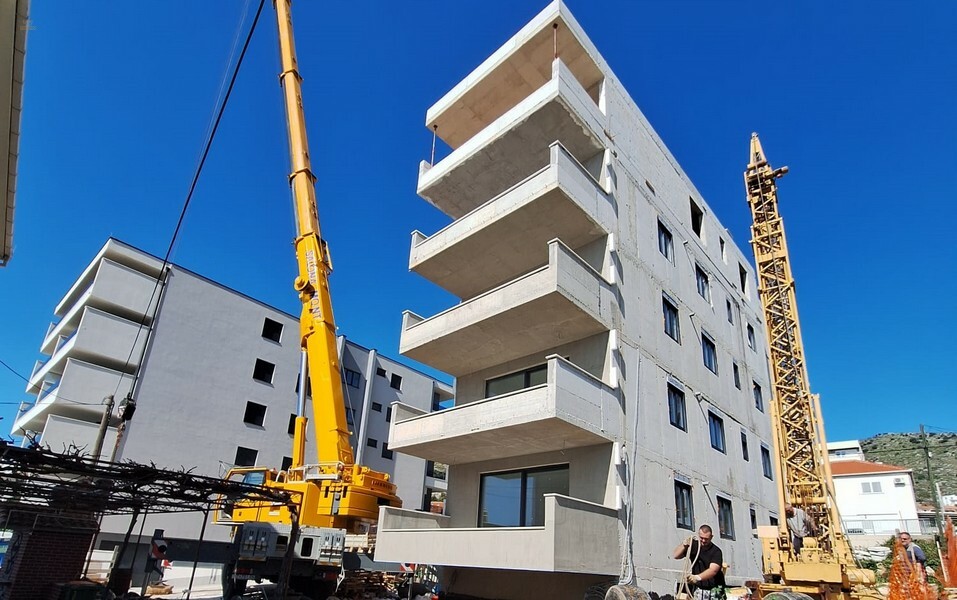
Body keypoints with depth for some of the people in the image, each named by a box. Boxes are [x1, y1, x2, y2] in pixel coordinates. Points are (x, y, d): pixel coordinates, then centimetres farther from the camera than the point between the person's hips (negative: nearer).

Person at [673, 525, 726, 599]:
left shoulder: (716, 551, -14)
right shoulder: (693, 545, -2)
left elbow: (713, 570, -28)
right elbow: (676, 556, -7)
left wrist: (697, 577, -44)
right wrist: (684, 544, -23)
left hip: (714, 590, -3)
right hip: (698, 588, 3)